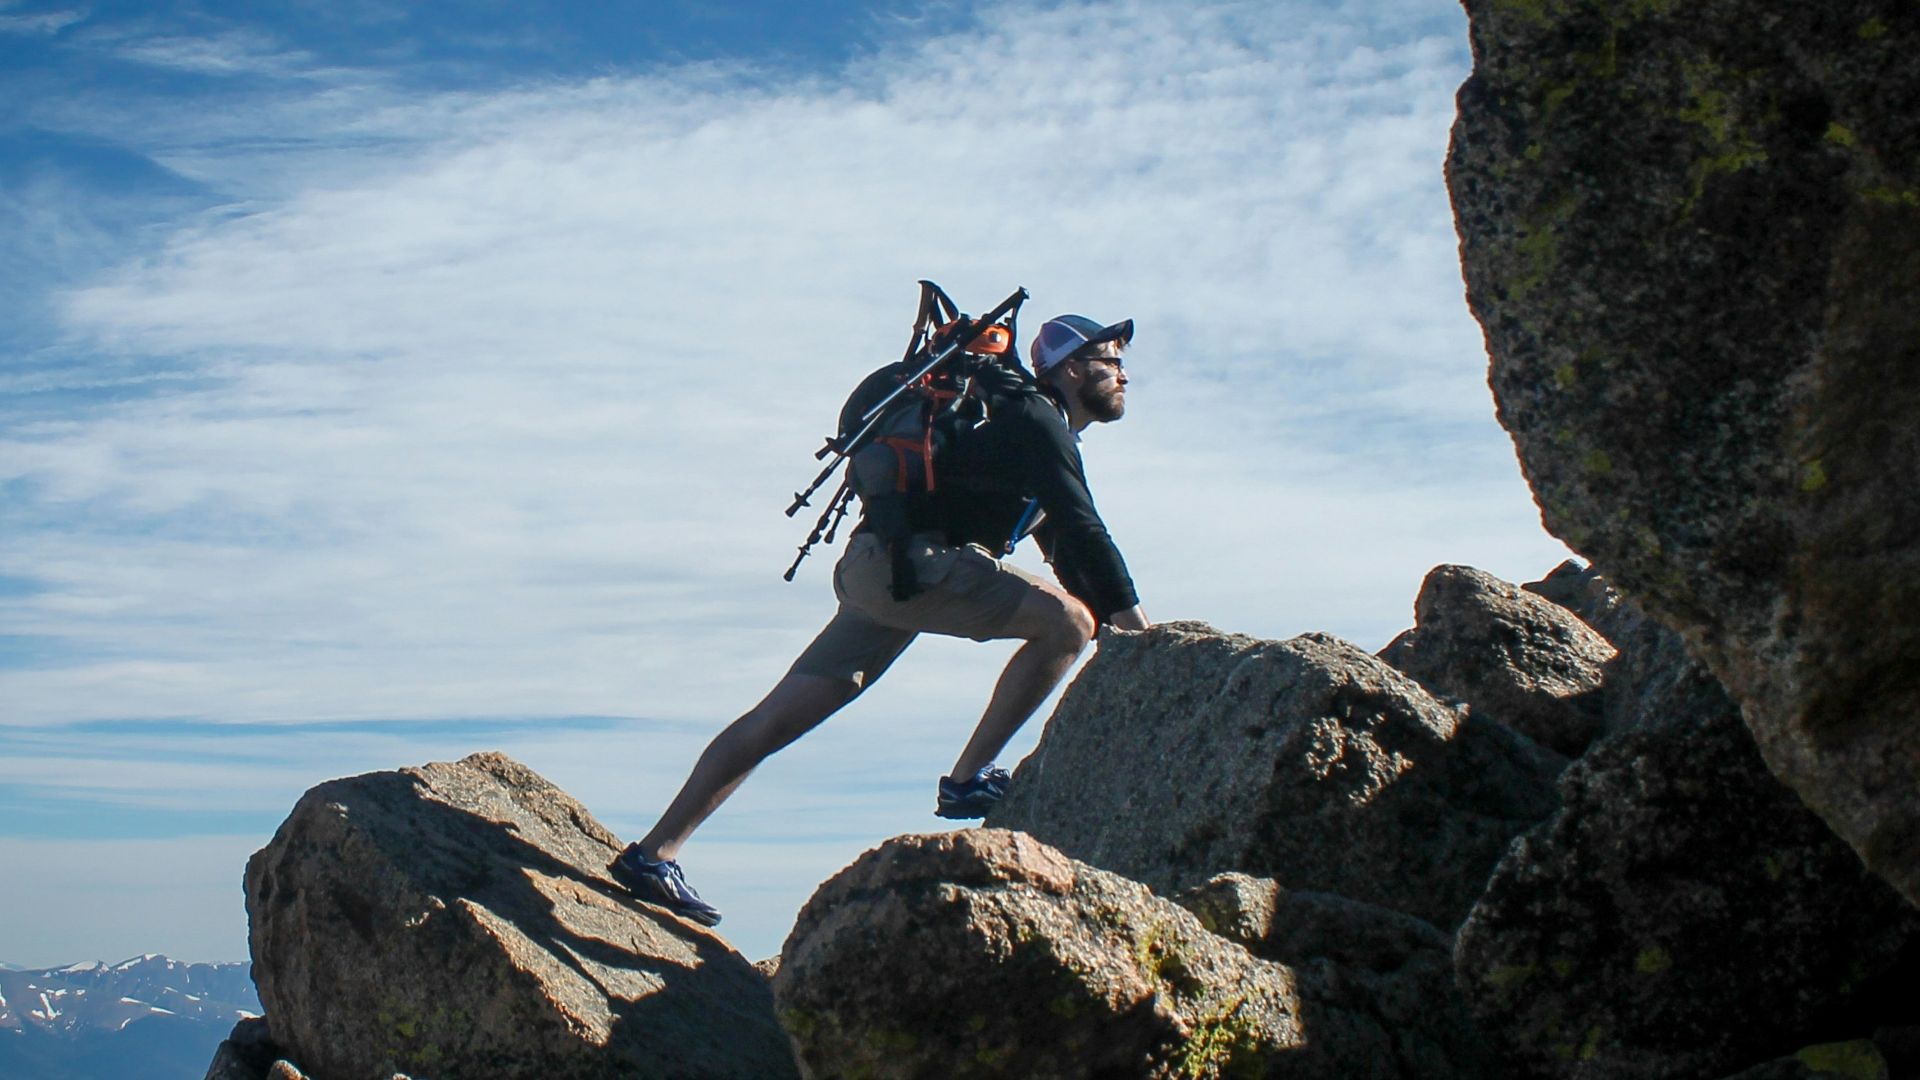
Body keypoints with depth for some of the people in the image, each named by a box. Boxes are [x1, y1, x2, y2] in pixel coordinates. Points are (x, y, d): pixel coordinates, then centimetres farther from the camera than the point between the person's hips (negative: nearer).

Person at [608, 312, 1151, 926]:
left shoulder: (1041, 429, 27)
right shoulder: (1036, 420, -5)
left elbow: (1066, 547, 29)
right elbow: (1083, 530, -15)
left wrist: (1115, 629, 21)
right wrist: (1134, 621, -13)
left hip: (880, 573, 10)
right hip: (906, 560, -10)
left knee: (776, 721, 4)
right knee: (1066, 621, -17)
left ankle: (653, 854, 4)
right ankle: (968, 780, -13)